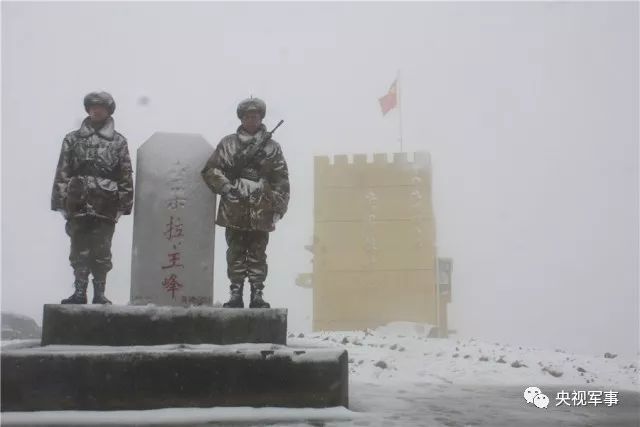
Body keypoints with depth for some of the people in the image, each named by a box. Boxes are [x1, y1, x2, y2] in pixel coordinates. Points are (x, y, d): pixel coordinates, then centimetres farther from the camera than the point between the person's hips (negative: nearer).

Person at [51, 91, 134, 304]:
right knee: (79, 251, 3)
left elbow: (126, 177, 5)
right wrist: (61, 201, -1)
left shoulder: (119, 142, 7)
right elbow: (62, 173, 6)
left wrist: (124, 204, -1)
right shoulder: (73, 139, 10)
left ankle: (99, 294, 12)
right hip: (79, 204, 1)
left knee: (102, 252, 3)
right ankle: (79, 292, 10)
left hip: (106, 207, -1)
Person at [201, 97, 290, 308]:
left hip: (261, 212, 0)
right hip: (234, 210, 0)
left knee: (258, 254, 4)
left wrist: (278, 207, 0)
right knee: (236, 253, 4)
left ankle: (257, 294, 9)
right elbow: (210, 170, 6)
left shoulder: (272, 147, 9)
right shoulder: (228, 143, 8)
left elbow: (281, 180, 7)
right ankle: (235, 294, 9)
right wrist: (225, 186, -9)